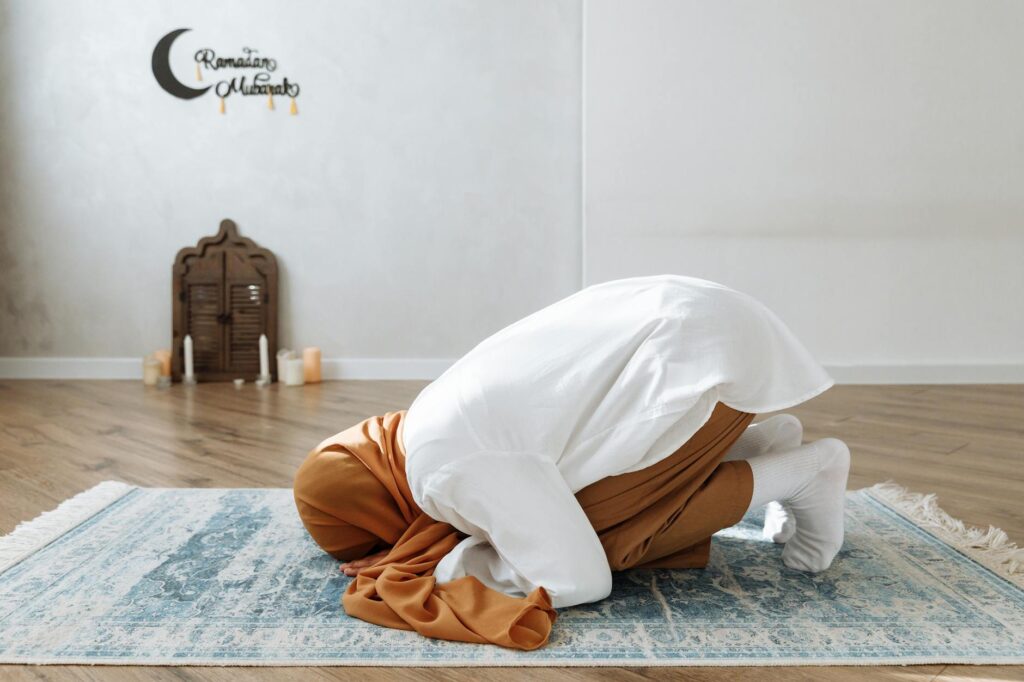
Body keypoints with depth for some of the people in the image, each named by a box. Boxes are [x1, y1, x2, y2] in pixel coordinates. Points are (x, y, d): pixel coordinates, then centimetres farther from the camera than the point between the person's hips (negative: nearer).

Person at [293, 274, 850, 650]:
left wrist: (443, 563, -11)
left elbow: (577, 580, -20)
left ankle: (803, 471, 4)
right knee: (568, 509, 11)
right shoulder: (432, 419, 6)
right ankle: (761, 442, 20)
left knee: (598, 537, -7)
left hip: (706, 354, -9)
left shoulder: (451, 465, -21)